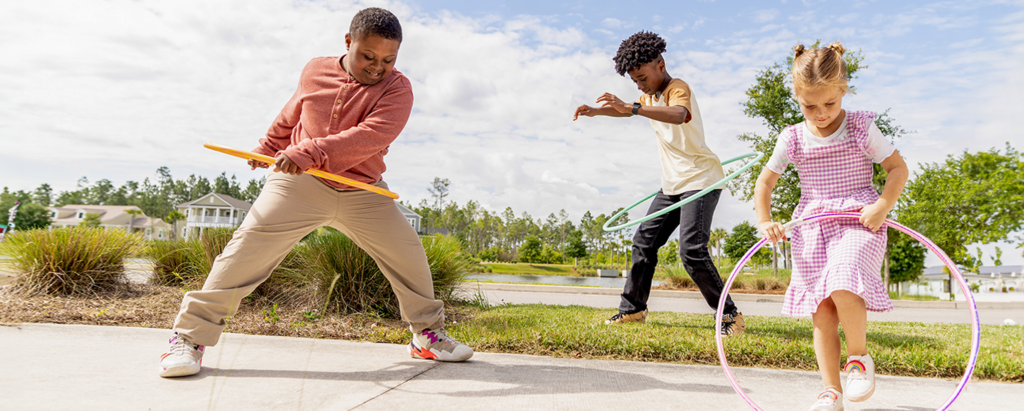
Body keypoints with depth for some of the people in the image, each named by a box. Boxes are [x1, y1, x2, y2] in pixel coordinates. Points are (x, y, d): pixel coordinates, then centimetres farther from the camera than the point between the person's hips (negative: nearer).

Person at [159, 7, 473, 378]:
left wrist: (311, 151, -37)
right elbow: (290, 116, 21)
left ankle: (427, 334, 20)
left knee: (408, 254, -1)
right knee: (250, 244, -13)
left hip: (363, 192, 0)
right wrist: (268, 147, 32)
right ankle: (191, 335, -3)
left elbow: (371, 136, -27)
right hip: (299, 182, 0)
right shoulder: (315, 71, 1)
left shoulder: (397, 89, -9)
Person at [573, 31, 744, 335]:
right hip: (672, 184, 9)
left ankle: (730, 315, -5)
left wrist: (632, 108, -50)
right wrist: (596, 110, 9)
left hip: (701, 180, -9)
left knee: (692, 250, -19)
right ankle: (633, 308, 21)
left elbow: (679, 115, -39)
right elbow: (630, 110, 29)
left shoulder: (678, 88, -16)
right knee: (644, 241, 9)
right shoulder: (650, 96, 13)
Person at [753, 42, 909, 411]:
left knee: (843, 287, -28)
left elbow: (898, 167, 4)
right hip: (811, 227, 3)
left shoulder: (861, 128, 0)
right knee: (822, 315, 2)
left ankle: (859, 356, 0)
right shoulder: (792, 138, 5)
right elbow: (765, 180, 12)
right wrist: (764, 221, -1)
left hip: (858, 222, -2)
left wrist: (882, 206, -13)